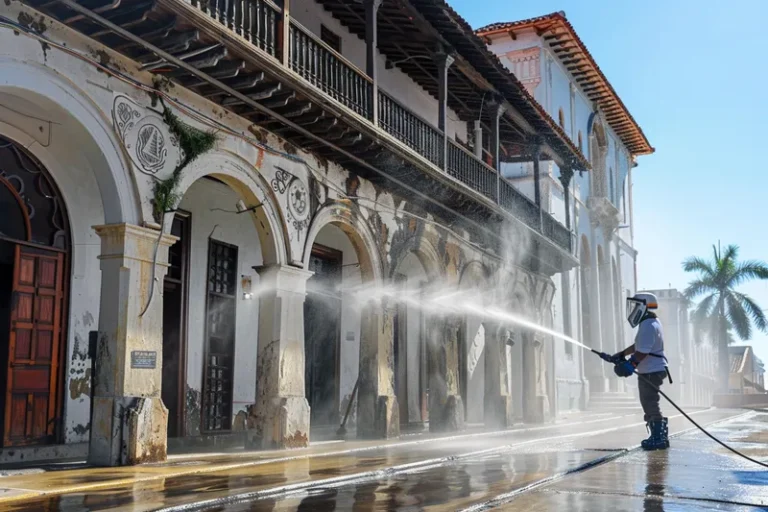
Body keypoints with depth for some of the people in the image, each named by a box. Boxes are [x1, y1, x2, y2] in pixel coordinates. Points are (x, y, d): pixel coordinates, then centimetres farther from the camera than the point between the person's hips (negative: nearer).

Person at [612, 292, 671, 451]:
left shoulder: (648, 326, -19)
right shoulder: (649, 324, 16)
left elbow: (642, 352, -26)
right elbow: (637, 346, 24)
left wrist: (629, 365, -28)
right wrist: (620, 355, 24)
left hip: (651, 372, -11)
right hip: (649, 371, 11)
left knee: (650, 405, -6)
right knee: (649, 405, 15)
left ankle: (659, 438, -2)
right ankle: (658, 436, 20)